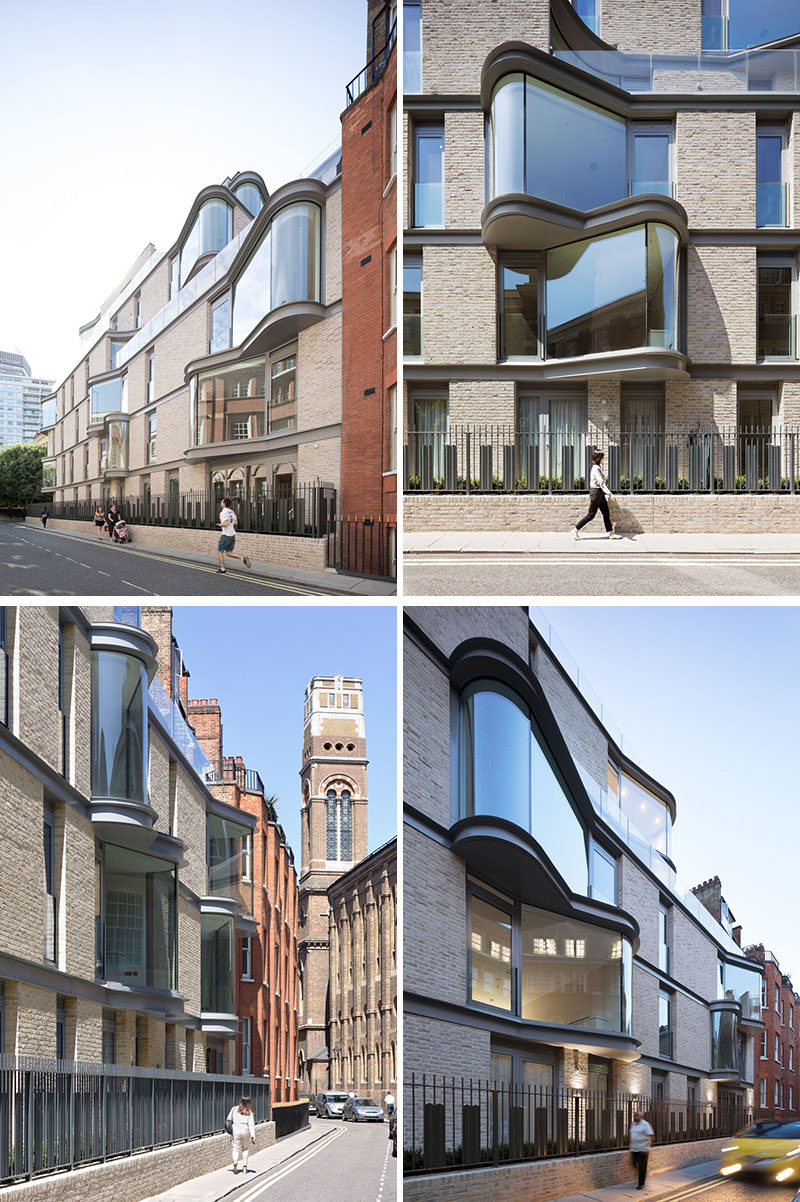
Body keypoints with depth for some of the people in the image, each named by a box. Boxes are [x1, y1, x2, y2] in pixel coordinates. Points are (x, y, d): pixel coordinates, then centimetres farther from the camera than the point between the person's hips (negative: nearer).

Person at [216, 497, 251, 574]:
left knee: (220, 551, 7)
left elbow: (225, 524, -25)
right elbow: (235, 522, 19)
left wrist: (219, 524, -6)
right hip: (232, 535, 8)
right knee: (229, 553, 12)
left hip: (226, 535, -8)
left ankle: (222, 569, 7)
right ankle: (242, 558, -8)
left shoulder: (223, 512, -16)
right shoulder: (231, 511, 10)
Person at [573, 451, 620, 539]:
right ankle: (576, 529, 6)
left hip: (600, 493, 10)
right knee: (591, 515, -3)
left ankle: (611, 533, 10)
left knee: (606, 513, 8)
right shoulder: (596, 469, -19)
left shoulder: (598, 467, 11)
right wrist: (610, 494, -30)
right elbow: (601, 483, -26)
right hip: (596, 492, -10)